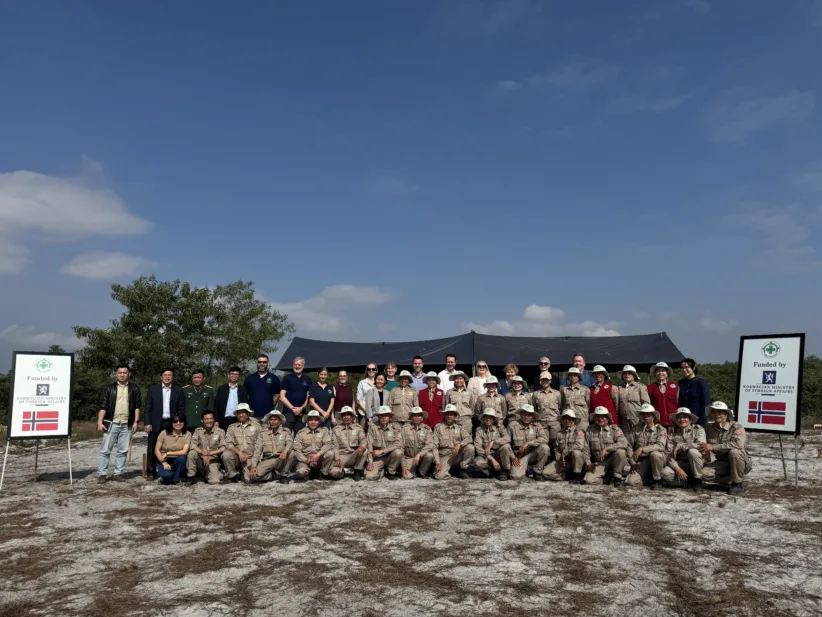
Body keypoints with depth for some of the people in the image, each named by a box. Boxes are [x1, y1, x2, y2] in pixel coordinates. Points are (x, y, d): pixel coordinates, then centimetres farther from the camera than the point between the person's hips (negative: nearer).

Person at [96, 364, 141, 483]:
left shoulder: (134, 389, 7)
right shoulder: (109, 388, 5)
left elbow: (137, 406, 6)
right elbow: (103, 406, 1)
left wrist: (135, 422, -1)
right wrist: (100, 422, -7)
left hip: (127, 425, 1)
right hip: (111, 424, -1)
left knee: (123, 451, 4)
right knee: (105, 450, -1)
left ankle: (118, 473, 12)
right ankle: (102, 474, 6)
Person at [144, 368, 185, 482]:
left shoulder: (178, 390, 8)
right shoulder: (153, 388, 7)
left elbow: (182, 409, 8)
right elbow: (147, 408, 4)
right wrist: (147, 423, -5)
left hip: (172, 424, 0)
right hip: (156, 424, 0)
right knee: (152, 449, 2)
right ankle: (151, 472, 13)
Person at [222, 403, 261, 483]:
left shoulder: (256, 425, 4)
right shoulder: (232, 427, 9)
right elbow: (228, 444, -2)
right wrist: (239, 452, -17)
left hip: (250, 458, -1)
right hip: (237, 456, 1)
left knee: (249, 480, -20)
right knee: (226, 454, -30)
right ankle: (233, 475, -4)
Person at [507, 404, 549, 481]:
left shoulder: (536, 426, -4)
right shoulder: (512, 425, -6)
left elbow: (545, 438, -20)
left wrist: (528, 443, -27)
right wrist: (513, 457, -7)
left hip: (532, 454, 2)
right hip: (519, 456, -2)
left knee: (544, 447, -27)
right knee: (516, 476, -26)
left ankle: (537, 472, -5)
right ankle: (524, 468, 12)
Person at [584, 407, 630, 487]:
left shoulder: (615, 429, -4)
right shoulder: (590, 430, 5)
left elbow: (623, 443, -22)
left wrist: (606, 449, -30)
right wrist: (589, 463, -5)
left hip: (613, 459, -2)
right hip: (599, 463, 2)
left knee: (620, 452, -33)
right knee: (589, 480, -21)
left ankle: (617, 477, -12)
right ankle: (608, 478, 8)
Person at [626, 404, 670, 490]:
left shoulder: (661, 429, -5)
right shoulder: (637, 429, 3)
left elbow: (660, 446, -22)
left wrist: (642, 449, -32)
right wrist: (632, 462, -5)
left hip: (658, 458, -2)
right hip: (642, 461, 2)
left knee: (654, 454, -37)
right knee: (631, 482, -20)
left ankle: (657, 480, -12)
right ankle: (648, 477, 14)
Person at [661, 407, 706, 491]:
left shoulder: (698, 429, -5)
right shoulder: (672, 432, 0)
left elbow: (701, 445, -25)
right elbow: (669, 454, -6)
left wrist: (679, 446, -22)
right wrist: (677, 468, -20)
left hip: (698, 461, -2)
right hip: (681, 463, 2)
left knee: (692, 451, -34)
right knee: (664, 472, -24)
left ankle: (697, 480, -13)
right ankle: (691, 481, 0)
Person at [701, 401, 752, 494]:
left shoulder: (736, 427, -15)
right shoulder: (710, 428, 1)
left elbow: (738, 444, -36)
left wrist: (713, 447, -35)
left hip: (742, 463, -4)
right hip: (722, 463, 4)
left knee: (734, 451, -36)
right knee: (705, 473, -23)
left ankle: (738, 484, -16)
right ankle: (732, 479, 4)